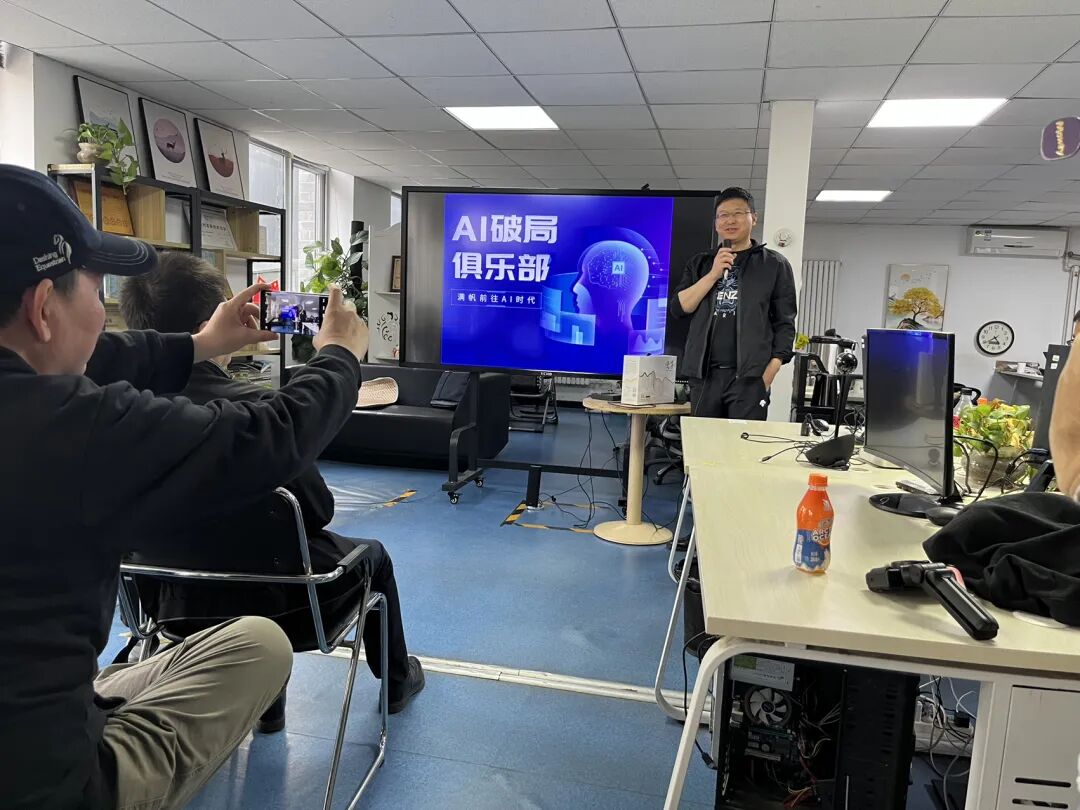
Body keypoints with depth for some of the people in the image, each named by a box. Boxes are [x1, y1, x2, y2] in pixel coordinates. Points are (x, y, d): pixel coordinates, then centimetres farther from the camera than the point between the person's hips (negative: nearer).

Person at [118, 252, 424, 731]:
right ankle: (397, 681, 47)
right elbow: (318, 511, -17)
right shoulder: (252, 407, -28)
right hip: (270, 598, -5)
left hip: (174, 603, 5)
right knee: (372, 555, 24)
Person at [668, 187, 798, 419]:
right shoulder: (700, 263, 17)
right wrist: (713, 274, -5)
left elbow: (784, 324, 4)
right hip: (705, 375, 3)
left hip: (749, 376, -3)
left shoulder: (774, 265, 8)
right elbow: (677, 308, 5)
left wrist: (769, 372, -8)